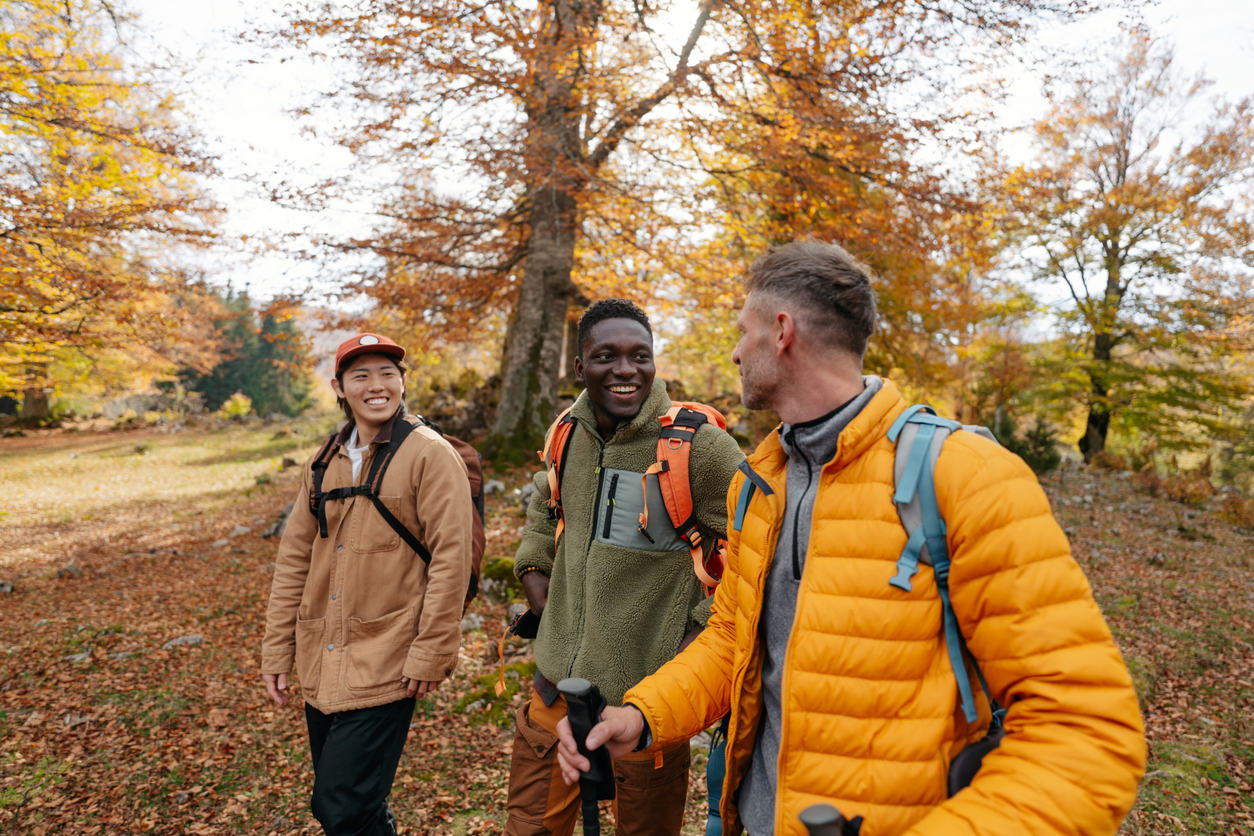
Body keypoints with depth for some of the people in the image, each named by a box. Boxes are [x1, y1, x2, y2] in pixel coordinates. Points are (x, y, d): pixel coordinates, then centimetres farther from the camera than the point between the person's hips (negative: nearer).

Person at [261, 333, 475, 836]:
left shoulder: (430, 455, -10)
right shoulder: (325, 463, 8)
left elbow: (451, 559, -14)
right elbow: (294, 559, 11)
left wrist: (431, 654, -14)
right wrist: (277, 648, 9)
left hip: (385, 664, -6)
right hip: (321, 663, 6)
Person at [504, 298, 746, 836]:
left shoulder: (699, 445, -18)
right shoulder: (568, 433, 1)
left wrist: (703, 633, -12)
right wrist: (534, 568, 11)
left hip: (645, 692, -4)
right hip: (557, 680, 5)